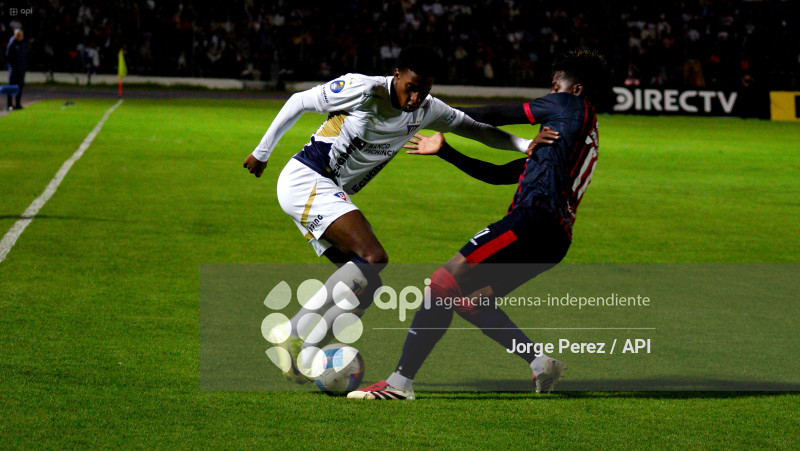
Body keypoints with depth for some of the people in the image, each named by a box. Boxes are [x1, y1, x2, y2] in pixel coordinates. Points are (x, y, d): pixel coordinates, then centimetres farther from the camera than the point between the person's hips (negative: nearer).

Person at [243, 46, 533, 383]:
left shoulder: (427, 111, 5)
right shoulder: (362, 90, -15)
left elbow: (476, 129, 16)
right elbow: (299, 103, -4)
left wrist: (526, 145, 5)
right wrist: (262, 151, 4)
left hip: (330, 196, 8)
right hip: (306, 180, -8)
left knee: (367, 285, -3)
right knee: (373, 257, -24)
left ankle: (297, 353, -5)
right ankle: (297, 335, -26)